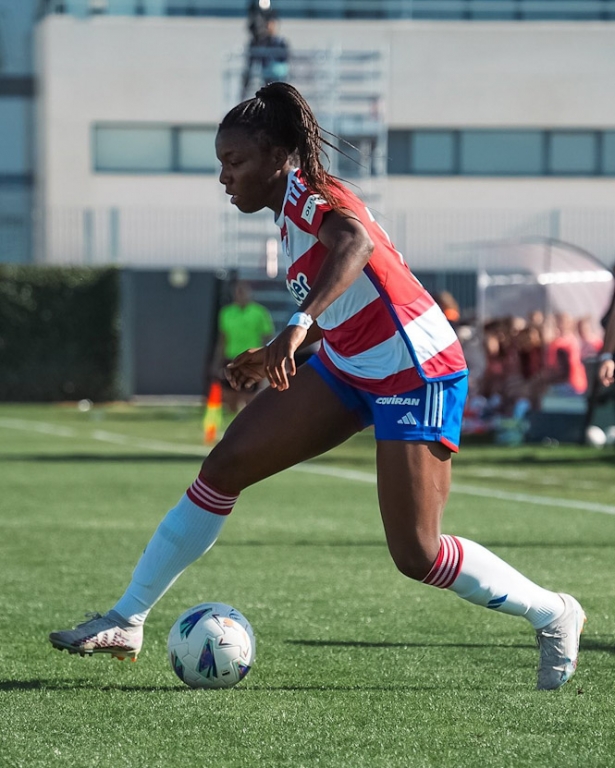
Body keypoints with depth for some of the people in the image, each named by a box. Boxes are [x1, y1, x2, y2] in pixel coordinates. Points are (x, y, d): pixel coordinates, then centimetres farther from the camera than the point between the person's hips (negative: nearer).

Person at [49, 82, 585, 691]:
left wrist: (300, 322, -55)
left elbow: (355, 242, -42)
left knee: (415, 555, -10)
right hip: (349, 368, 9)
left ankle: (554, 616, 12)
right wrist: (277, 355, 23)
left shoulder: (310, 194, -18)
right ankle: (126, 622, 5)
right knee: (224, 467, 0)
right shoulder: (291, 207, 9)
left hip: (415, 374, -9)